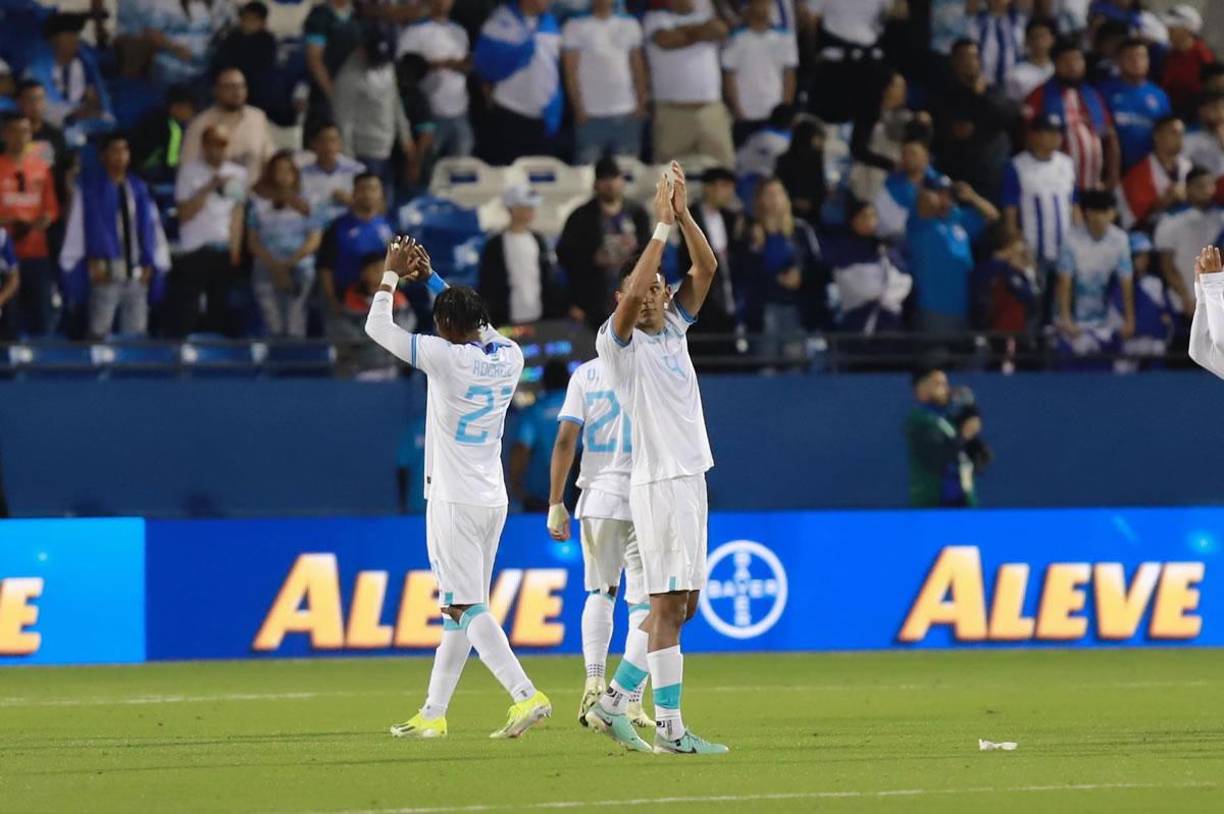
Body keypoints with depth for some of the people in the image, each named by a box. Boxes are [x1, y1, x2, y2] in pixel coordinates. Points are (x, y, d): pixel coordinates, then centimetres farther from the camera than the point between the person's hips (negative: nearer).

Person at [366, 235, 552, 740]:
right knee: (459, 610, 12)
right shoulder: (509, 357, 5)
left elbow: (377, 328, -3)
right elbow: (476, 323, 28)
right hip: (493, 501, 8)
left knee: (468, 608, -10)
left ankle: (527, 695, -23)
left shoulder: (447, 357, -13)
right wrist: (429, 277, 31)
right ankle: (433, 714, 18)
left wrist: (392, 274, 11)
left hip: (454, 502, -8)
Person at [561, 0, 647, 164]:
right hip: (592, 115, -4)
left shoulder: (630, 25, 13)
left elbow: (637, 67, 14)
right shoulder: (576, 26, 0)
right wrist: (579, 109, -10)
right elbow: (571, 72, -3)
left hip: (626, 114, 4)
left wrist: (641, 103, 5)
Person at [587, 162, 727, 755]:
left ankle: (613, 702, 13)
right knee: (667, 605, -10)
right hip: (658, 483, -8)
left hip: (692, 479, 8)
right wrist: (662, 226, -22)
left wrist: (683, 215, -5)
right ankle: (670, 728, -9)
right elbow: (631, 294, -25)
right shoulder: (619, 343, -5)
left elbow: (706, 269, 9)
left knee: (681, 606, 8)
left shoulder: (672, 329, 15)